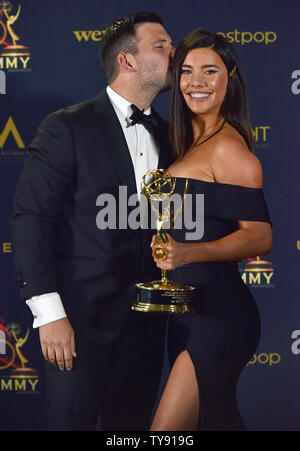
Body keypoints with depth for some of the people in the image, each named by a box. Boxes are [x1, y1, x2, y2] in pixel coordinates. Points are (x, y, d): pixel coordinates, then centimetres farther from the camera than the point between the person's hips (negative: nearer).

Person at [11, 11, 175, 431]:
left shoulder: (166, 136, 12)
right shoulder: (67, 128, -7)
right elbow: (30, 219, -11)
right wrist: (49, 313, -16)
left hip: (146, 325, 6)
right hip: (82, 321, -6)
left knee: (132, 426, 12)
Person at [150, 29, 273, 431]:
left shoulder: (228, 148, -14)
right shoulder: (191, 144, 14)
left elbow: (261, 237, -20)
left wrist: (186, 252, -30)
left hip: (219, 313, -9)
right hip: (188, 313, 9)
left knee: (166, 429, -12)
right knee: (219, 421, 17)